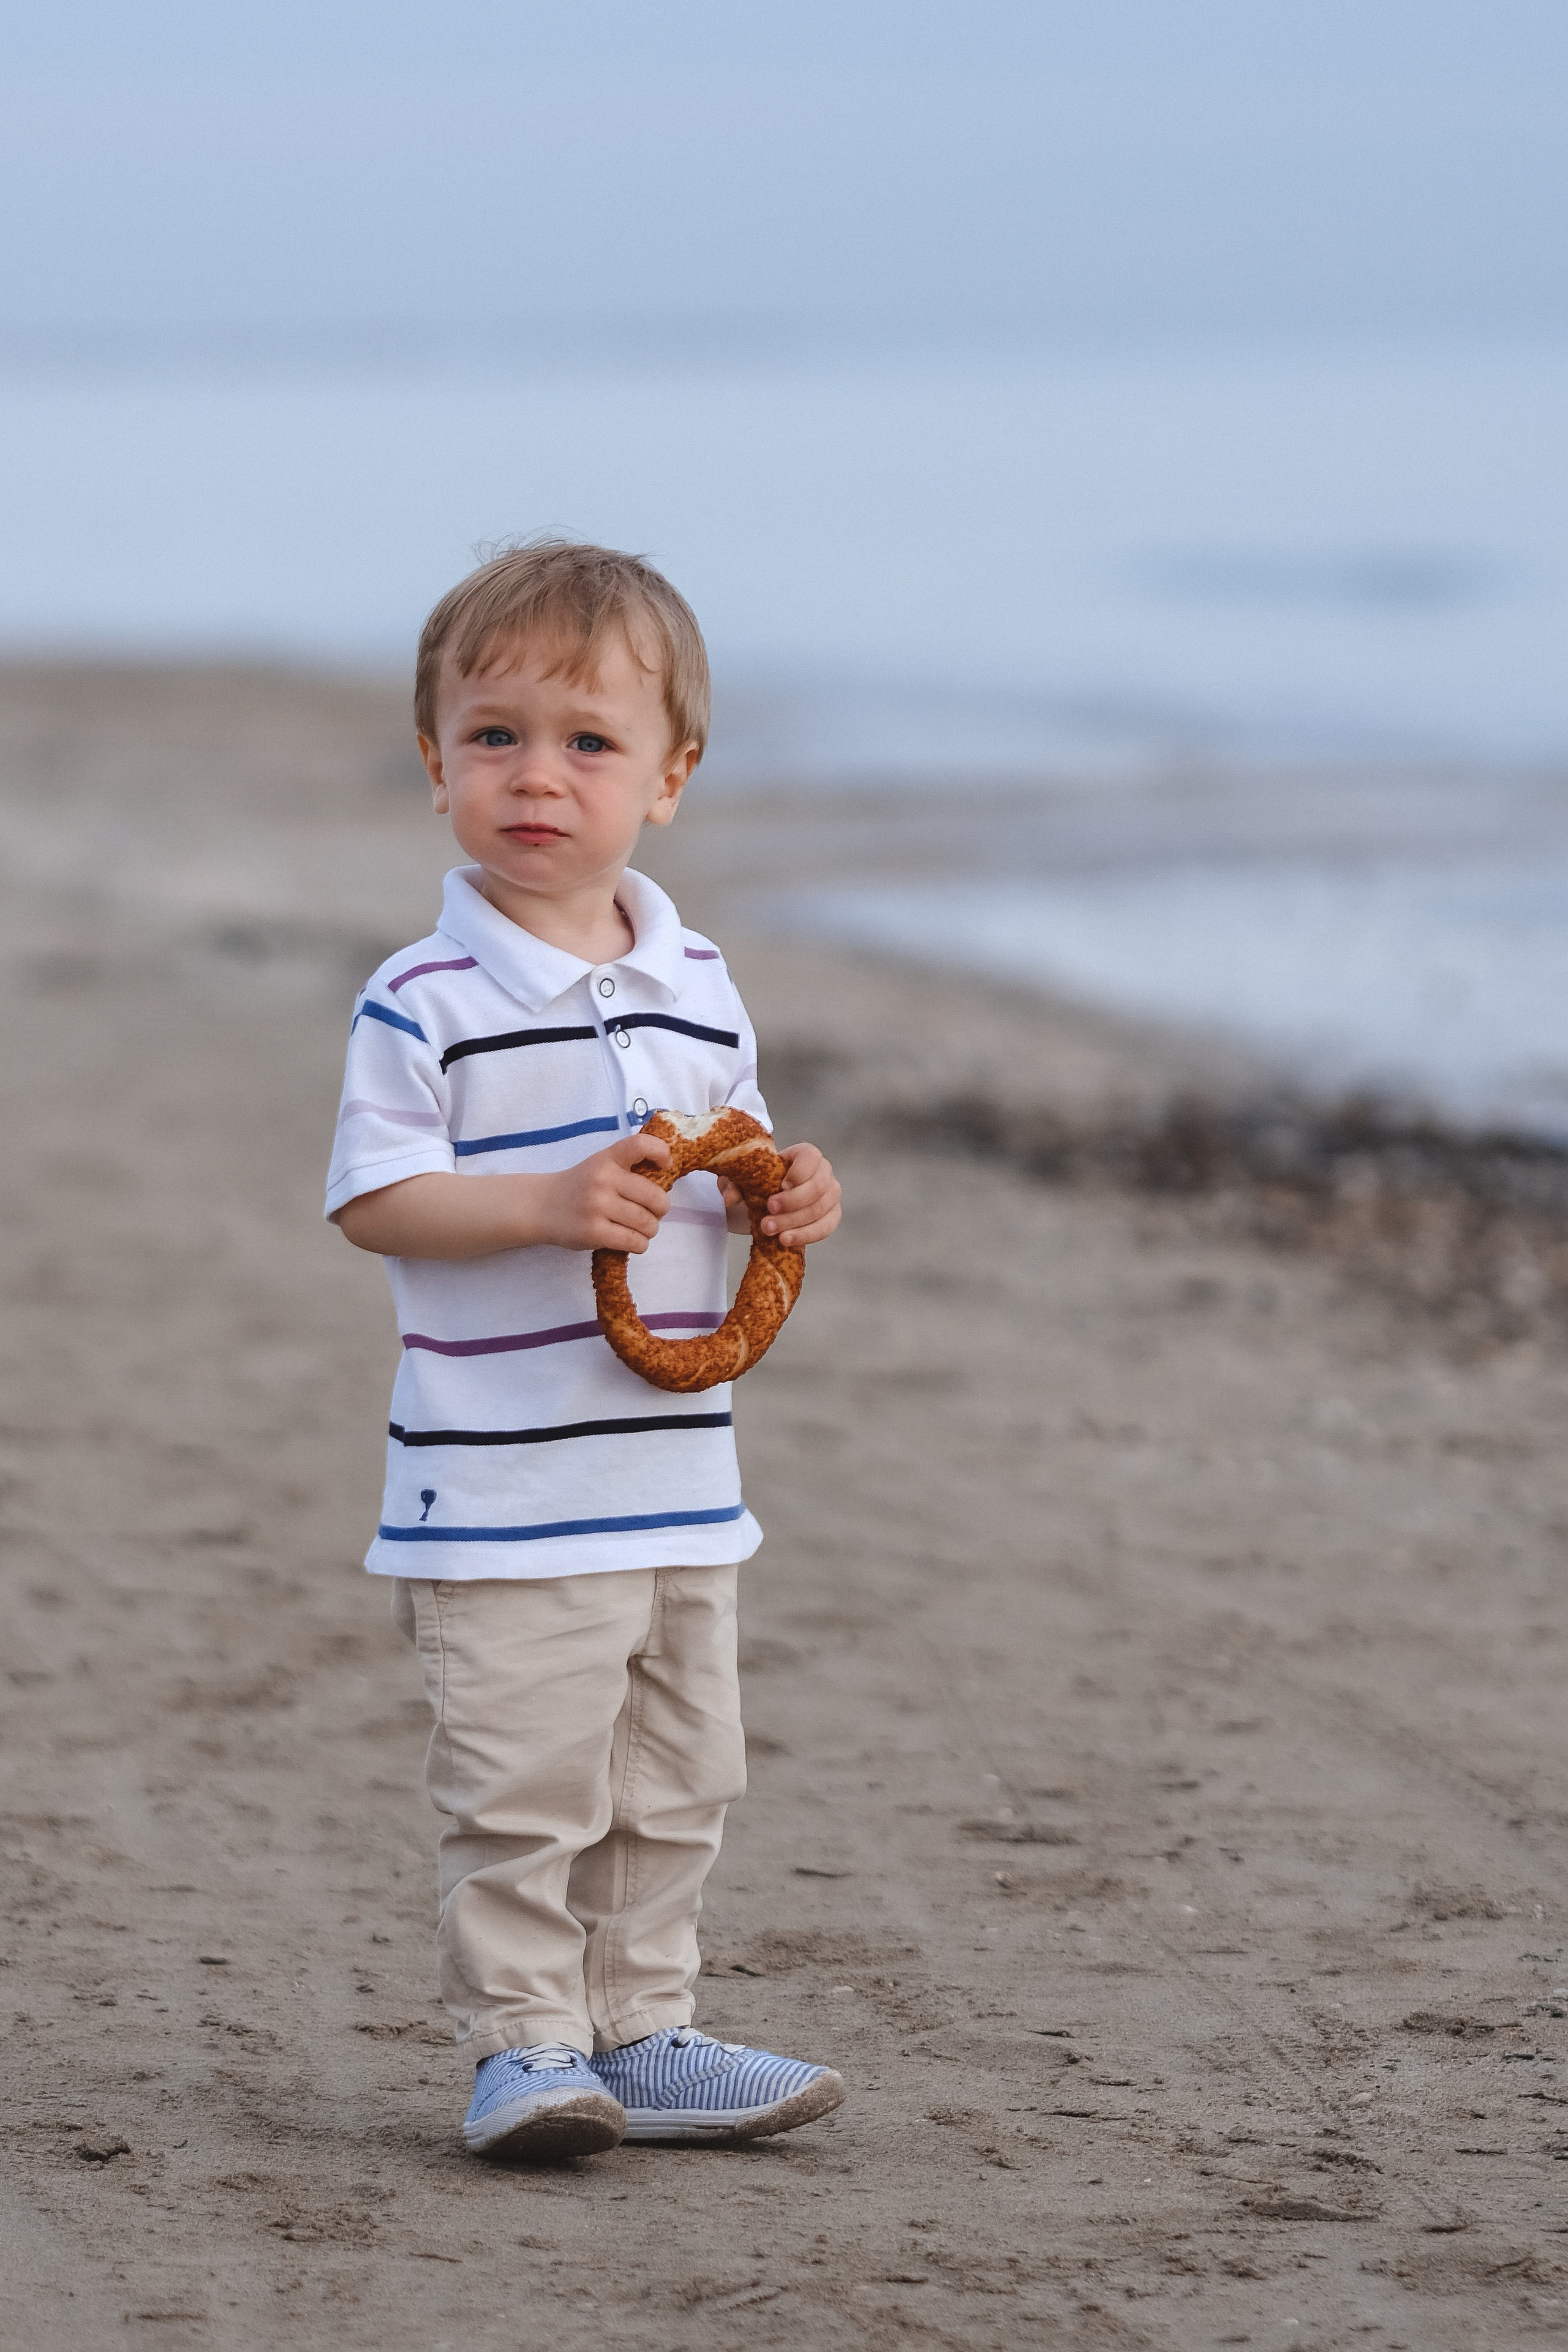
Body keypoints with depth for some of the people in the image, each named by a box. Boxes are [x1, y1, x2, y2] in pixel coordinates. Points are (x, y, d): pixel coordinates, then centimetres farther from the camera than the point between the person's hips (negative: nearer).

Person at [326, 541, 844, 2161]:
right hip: (501, 1489, -7)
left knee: (672, 1787, 14)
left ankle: (637, 2034, 24)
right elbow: (373, 1201, -14)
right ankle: (522, 2045, 5)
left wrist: (785, 1198, -2)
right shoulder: (426, 1005, -11)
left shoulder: (698, 991, 9)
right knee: (522, 1788, -6)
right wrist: (549, 1203, -25)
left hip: (678, 1477, 7)